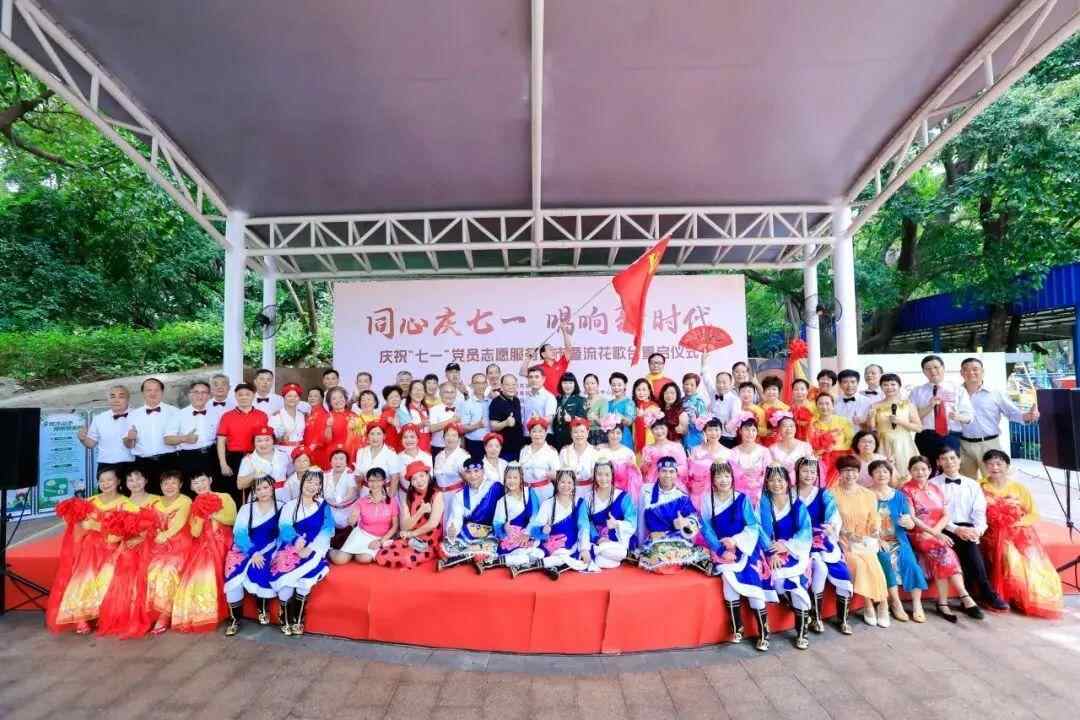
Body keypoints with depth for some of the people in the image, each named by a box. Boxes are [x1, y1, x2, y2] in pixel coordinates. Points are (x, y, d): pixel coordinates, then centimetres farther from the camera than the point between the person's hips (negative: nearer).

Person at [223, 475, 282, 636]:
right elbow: (239, 534, -2)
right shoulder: (246, 509, 9)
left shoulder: (281, 508, 3)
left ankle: (263, 609, -4)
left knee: (260, 571, -30)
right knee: (234, 574, -25)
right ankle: (235, 619, -8)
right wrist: (253, 553, -17)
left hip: (268, 551, -2)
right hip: (245, 551, 2)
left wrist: (261, 553, -13)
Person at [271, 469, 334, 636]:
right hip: (290, 547, 1)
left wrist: (309, 548, -18)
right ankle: (286, 619, -8)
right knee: (285, 572, -27)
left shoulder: (324, 507, 10)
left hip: (314, 550, -1)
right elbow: (284, 528, -4)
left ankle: (298, 620, -10)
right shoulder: (289, 506, 12)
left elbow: (326, 531, -2)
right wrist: (296, 540, -25)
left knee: (306, 575, -28)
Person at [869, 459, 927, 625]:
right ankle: (896, 603, -16)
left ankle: (917, 604, -8)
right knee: (887, 560, -29)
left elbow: (911, 524, 6)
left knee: (910, 562, -22)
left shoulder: (899, 496, 10)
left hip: (898, 540, 3)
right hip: (876, 541, -3)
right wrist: (877, 539, -16)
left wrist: (908, 522, -18)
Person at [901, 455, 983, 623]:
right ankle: (965, 598, -22)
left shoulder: (936, 489, 15)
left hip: (938, 533, 4)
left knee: (942, 555, -25)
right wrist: (934, 533, -19)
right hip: (918, 535, -4)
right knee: (943, 552, -28)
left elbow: (946, 515, 8)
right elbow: (912, 519, -10)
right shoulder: (906, 490, -2)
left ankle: (943, 603, -22)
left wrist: (936, 531, -10)